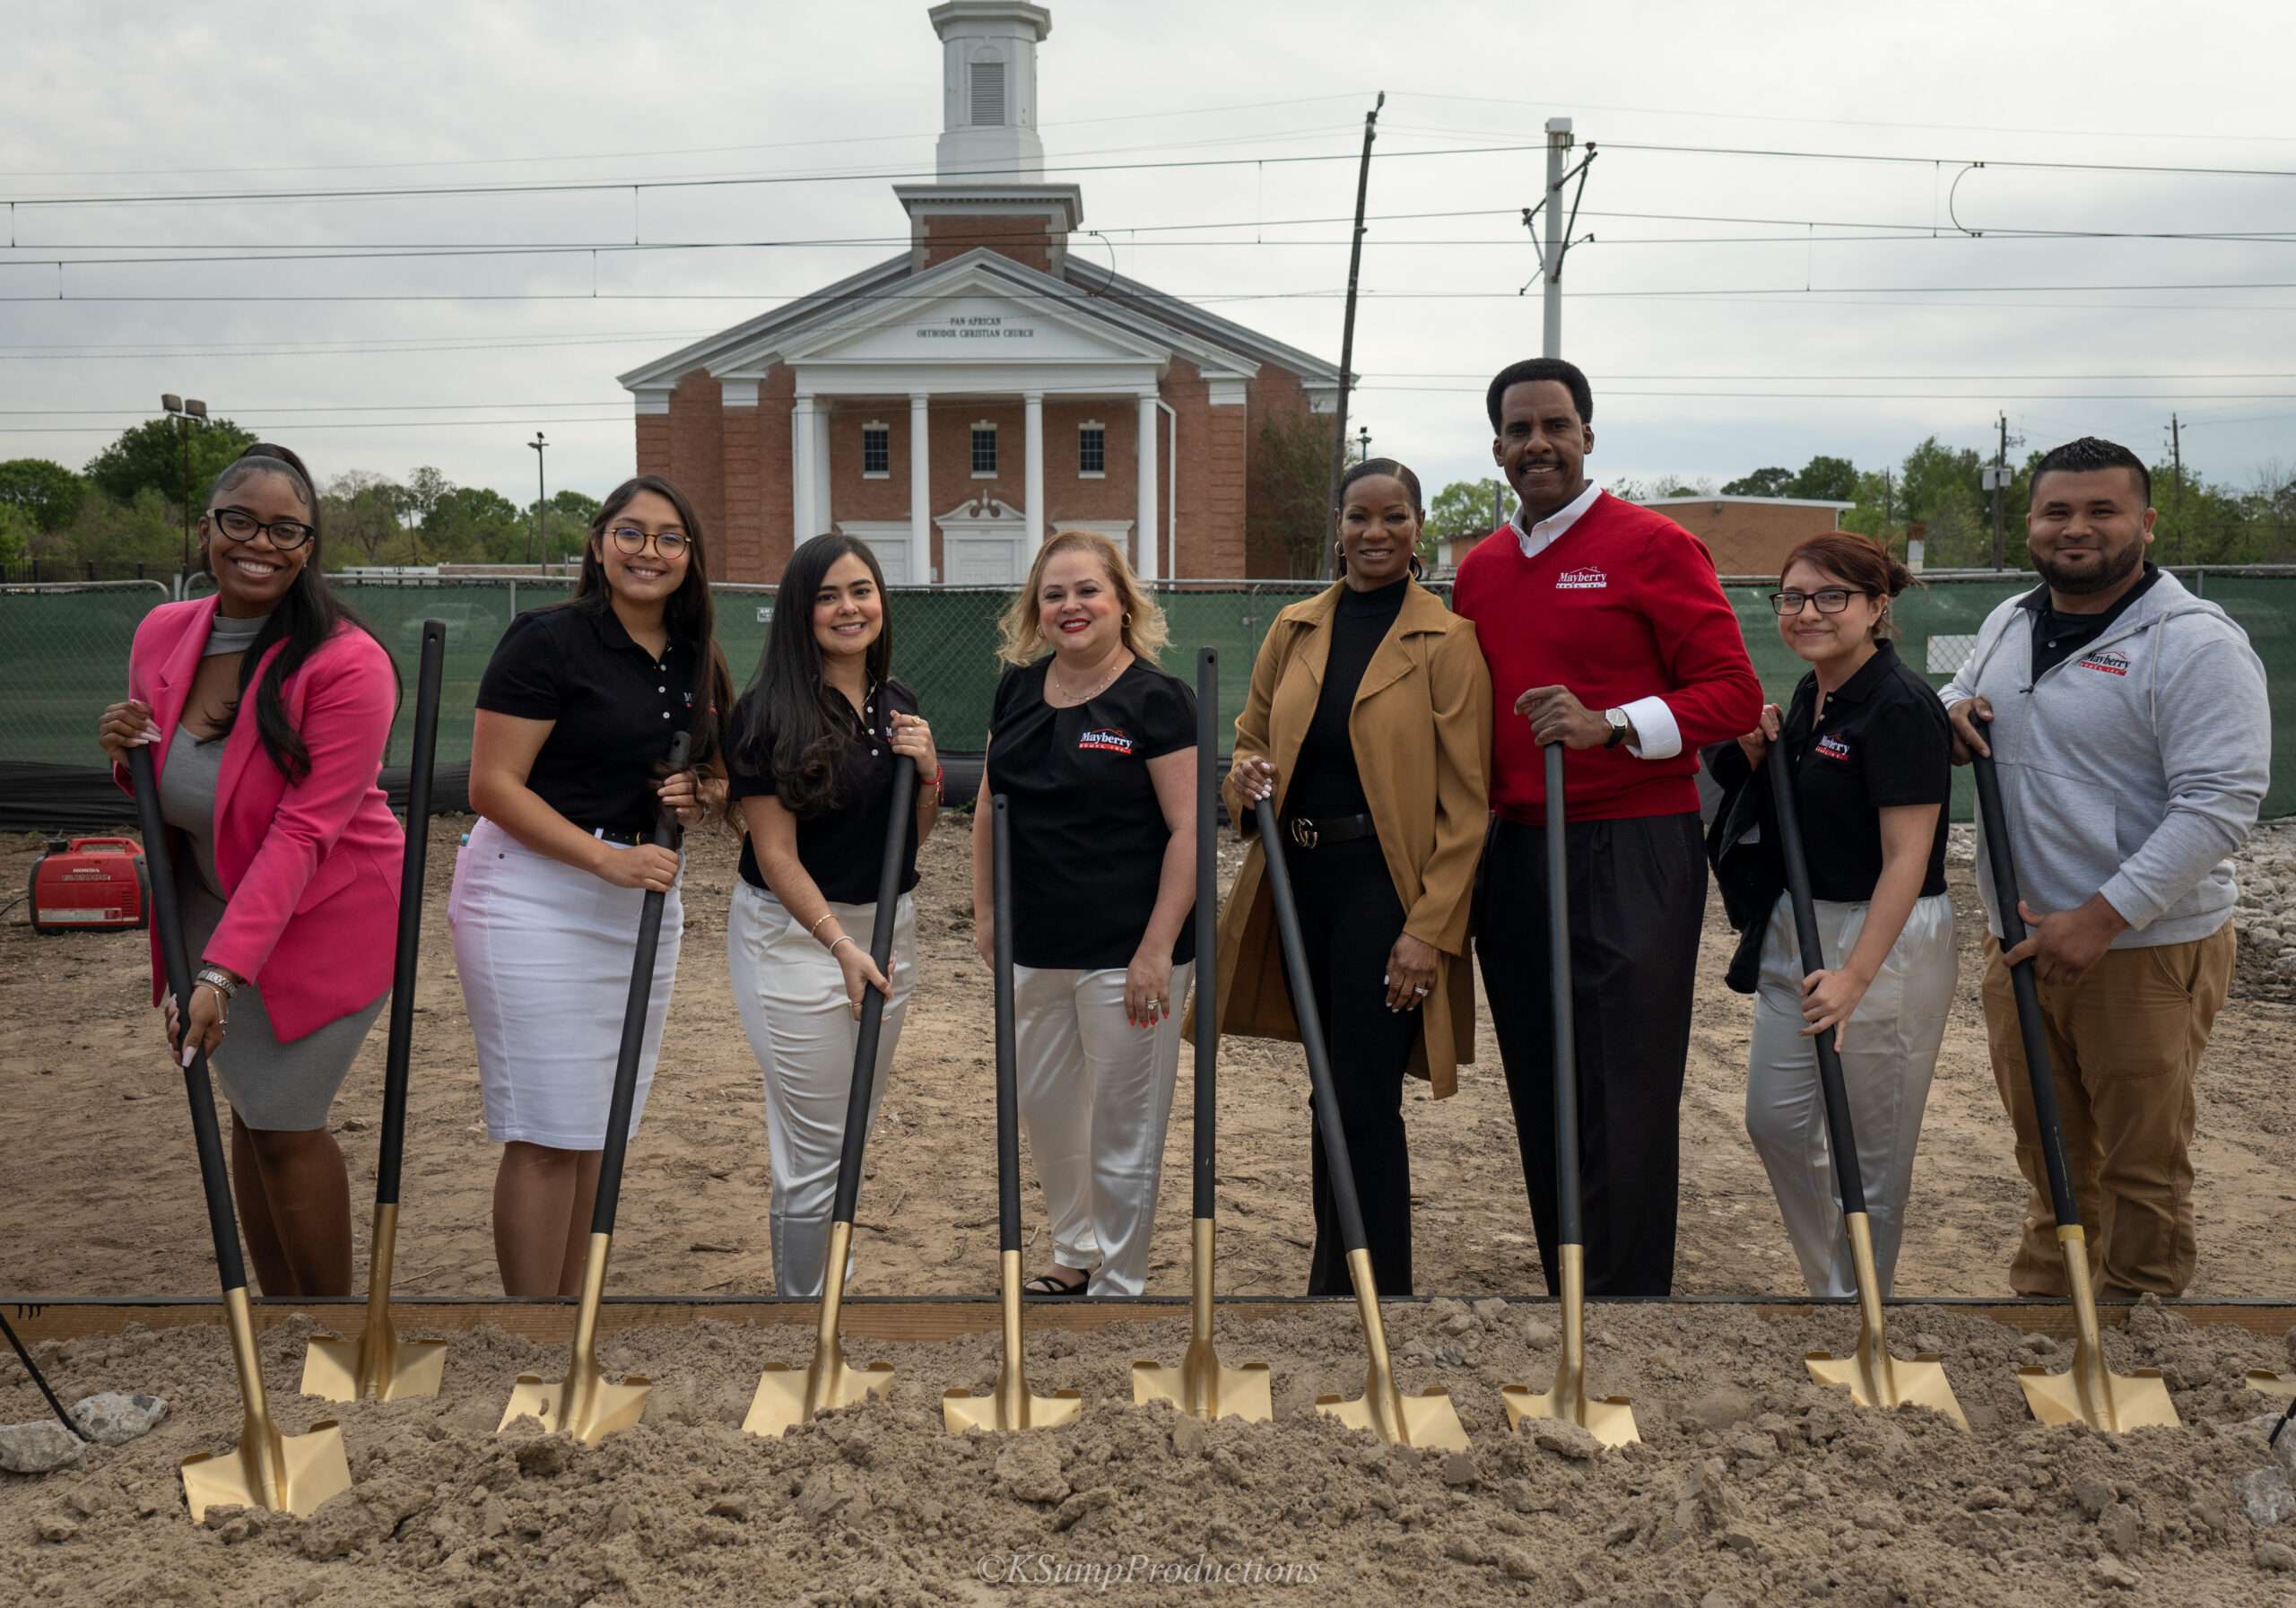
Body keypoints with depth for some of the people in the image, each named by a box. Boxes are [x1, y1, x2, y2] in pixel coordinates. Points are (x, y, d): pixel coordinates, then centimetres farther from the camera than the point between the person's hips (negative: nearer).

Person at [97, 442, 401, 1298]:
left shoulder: (345, 662, -22)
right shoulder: (161, 635, -2)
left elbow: (304, 831, -24)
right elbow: (165, 792, 14)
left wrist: (224, 970, -28)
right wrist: (128, 754, -10)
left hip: (321, 918, -6)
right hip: (213, 907, 6)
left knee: (282, 1123, -3)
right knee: (251, 1114, 11)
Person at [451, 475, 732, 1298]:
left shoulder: (697, 662, 10)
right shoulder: (548, 640, -11)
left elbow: (719, 779, 22)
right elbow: (493, 786, -15)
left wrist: (699, 793, -2)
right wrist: (608, 859, -23)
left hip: (643, 898, 7)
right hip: (535, 893, -7)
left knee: (601, 1125, 13)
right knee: (547, 1133, -5)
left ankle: (574, 1300, 25)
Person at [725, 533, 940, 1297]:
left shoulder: (896, 702, 7)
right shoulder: (770, 712, -13)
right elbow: (776, 853, -14)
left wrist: (927, 772, -5)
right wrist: (841, 944, -18)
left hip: (887, 928, 7)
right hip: (797, 935, -7)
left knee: (856, 1132, 15)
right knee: (818, 1151, -1)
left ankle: (827, 1287, 30)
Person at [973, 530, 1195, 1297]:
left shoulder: (1157, 699, -10)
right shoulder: (1018, 689, 8)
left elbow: (1188, 830, -13)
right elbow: (989, 807, 16)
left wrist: (1157, 951, -18)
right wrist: (984, 910, 11)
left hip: (1125, 954, -6)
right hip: (1034, 950, 6)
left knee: (1122, 1133, 4)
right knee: (1043, 1111, 18)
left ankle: (1118, 1285, 22)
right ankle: (1077, 1254, 39)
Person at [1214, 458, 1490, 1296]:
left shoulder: (1447, 641, -6)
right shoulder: (1294, 629, 9)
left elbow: (1465, 802, -9)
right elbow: (1253, 738, 19)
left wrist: (1431, 929, -15)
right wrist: (1247, 778, -6)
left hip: (1384, 882, -5)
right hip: (1300, 879, 5)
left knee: (1363, 1104, -5)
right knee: (1333, 1092, 15)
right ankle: (1333, 1279, 29)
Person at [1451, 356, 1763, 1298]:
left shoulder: (1654, 547, -3)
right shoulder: (1480, 568, 13)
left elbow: (1733, 692, -6)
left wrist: (1610, 725, -20)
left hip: (1631, 856, -6)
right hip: (1514, 856, 6)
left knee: (1626, 1105, -2)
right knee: (1542, 1101, 12)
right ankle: (1565, 1289, 26)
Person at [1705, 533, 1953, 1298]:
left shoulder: (1899, 706, -17)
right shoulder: (1810, 695, 9)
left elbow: (1907, 857, -21)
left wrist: (1856, 975, -27)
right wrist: (1758, 756, 1)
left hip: (1886, 941, -9)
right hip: (1797, 931, 9)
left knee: (1868, 1150, 4)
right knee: (1775, 1120, 15)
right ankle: (1834, 1282, 33)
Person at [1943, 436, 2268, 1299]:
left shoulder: (2195, 643, -14)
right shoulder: (2008, 623, 9)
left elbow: (2218, 804, -20)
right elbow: (1959, 695, 27)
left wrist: (2099, 920, -23)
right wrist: (1953, 716, 1)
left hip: (2146, 951, -6)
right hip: (2019, 940, 6)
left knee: (2142, 1165, 7)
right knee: (2049, 1153, 19)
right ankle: (2043, 1297, 33)